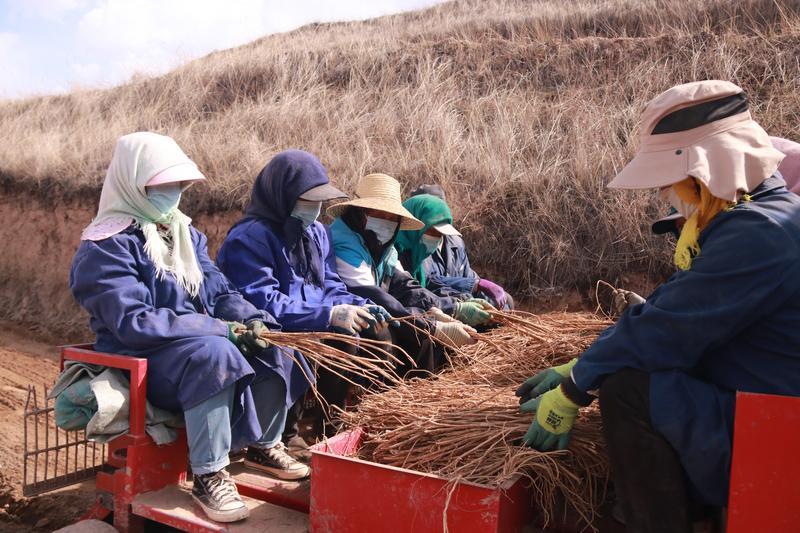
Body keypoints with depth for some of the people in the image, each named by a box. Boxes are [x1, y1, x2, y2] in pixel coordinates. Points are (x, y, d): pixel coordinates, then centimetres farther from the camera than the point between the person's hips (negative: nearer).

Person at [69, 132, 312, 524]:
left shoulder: (185, 234, 10)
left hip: (198, 342, 8)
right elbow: (134, 322, -26)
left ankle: (264, 445, 8)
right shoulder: (107, 246, -15)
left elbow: (219, 291, 7)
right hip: (138, 360, -8)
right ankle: (207, 477, -24)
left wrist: (250, 320, -16)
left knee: (271, 346, -8)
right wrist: (222, 329, -28)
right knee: (215, 354, -36)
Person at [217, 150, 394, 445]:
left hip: (315, 328, 8)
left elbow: (329, 285, 11)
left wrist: (362, 307, -10)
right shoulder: (249, 238, -16)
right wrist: (329, 314, -28)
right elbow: (262, 302, -24)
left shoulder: (317, 232, 10)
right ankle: (286, 434, -13)